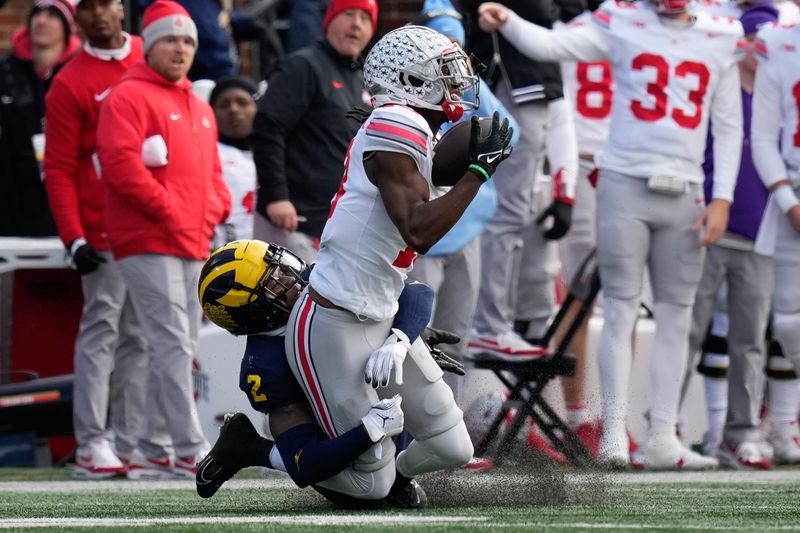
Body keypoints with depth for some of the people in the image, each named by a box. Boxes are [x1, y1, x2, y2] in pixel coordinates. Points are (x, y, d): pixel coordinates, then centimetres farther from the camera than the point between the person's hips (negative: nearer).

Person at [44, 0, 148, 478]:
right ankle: (92, 444, -11)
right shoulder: (72, 83, -2)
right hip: (104, 233, -4)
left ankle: (127, 443, 11)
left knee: (139, 336, 7)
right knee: (102, 328, -9)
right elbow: (59, 170, -4)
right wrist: (74, 238, -13)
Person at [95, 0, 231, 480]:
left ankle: (153, 452, 14)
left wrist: (215, 207, 7)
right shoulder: (129, 98, -6)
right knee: (173, 343, -14)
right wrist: (168, 209, -16)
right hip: (148, 243, -9)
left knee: (179, 349, 9)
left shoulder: (200, 110, 21)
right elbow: (120, 162, -17)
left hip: (194, 244, 9)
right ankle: (189, 449, -16)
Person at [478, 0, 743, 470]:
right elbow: (551, 45, -8)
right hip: (626, 182, -3)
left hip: (684, 194, 3)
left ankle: (663, 438, 8)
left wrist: (722, 198, 4)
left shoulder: (720, 40, 8)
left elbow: (729, 126, 11)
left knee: (677, 314, 4)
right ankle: (614, 432, -3)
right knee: (622, 308, -5)